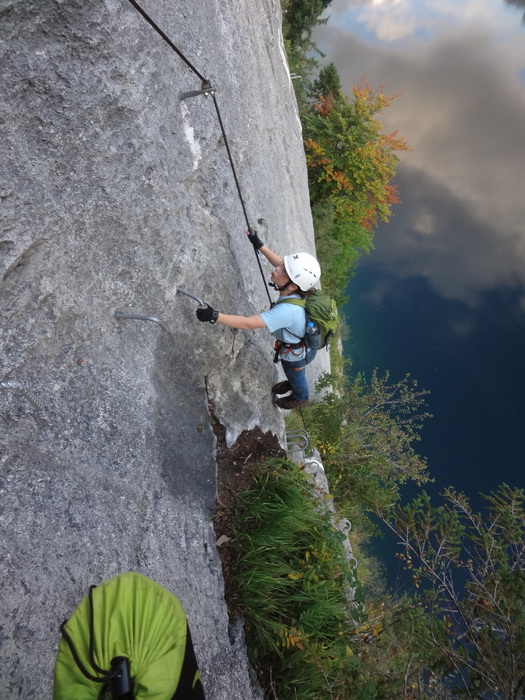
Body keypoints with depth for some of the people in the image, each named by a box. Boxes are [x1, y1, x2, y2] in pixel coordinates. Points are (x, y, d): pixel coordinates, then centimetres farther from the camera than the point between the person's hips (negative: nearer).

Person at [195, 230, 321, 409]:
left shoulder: (287, 311, -48)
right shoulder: (297, 289, -26)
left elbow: (248, 323, -49)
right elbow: (279, 263, -6)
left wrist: (214, 316, -52)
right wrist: (259, 245, -6)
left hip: (297, 354, -6)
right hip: (303, 341, 6)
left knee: (296, 375, 29)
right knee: (291, 372, 37)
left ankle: (300, 398, 62)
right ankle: (292, 384, 70)